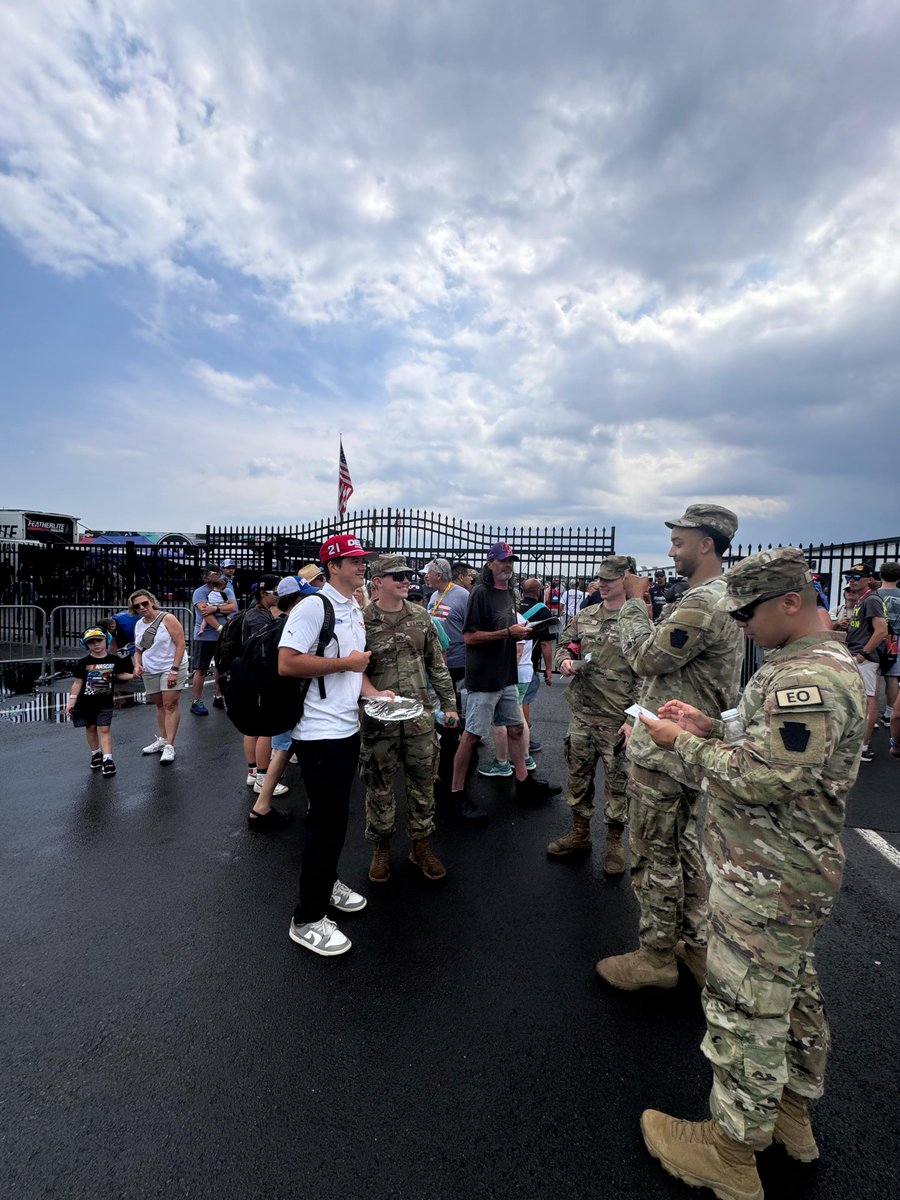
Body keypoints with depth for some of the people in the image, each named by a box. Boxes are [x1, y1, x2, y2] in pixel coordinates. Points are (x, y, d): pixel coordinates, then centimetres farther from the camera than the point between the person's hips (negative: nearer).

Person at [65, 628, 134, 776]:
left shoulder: (114, 660, -5)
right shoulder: (83, 662, -6)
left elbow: (120, 675, 10)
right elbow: (78, 682, -1)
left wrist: (132, 675, -8)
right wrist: (71, 701, -2)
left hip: (105, 702, -1)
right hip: (86, 702, 1)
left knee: (104, 729, -6)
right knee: (90, 728, 12)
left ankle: (107, 759, -7)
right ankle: (96, 754, 30)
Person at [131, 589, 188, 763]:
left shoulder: (167, 619, -10)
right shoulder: (138, 625, 10)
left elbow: (180, 644, -15)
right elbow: (138, 650, 19)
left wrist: (174, 670, -20)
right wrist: (137, 665, -2)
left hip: (170, 669, -6)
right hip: (149, 671, 6)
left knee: (170, 705, -9)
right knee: (159, 705, 13)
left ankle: (169, 746, -9)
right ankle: (161, 739, 22)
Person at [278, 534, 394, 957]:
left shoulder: (355, 611, 14)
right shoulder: (313, 606, -16)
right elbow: (287, 664, -24)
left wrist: (372, 691, 6)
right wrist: (345, 662, -19)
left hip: (348, 729, 9)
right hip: (320, 733, -9)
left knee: (334, 818, 22)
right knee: (327, 823, -1)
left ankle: (326, 883, 42)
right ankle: (307, 920, 16)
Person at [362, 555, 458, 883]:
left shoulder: (420, 616, 4)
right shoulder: (362, 621, -7)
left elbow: (437, 664, 9)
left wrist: (448, 703, 8)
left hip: (420, 718, 3)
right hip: (379, 720, -3)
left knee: (422, 784, 12)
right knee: (379, 787, 11)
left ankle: (421, 845, 30)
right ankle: (381, 847, 31)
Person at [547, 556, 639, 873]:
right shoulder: (583, 617, 7)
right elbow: (564, 644, 20)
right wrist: (564, 660, -4)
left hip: (617, 719, -5)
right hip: (581, 713, 5)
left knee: (617, 781, 9)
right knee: (578, 775, 17)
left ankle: (614, 841, 28)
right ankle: (579, 833, 35)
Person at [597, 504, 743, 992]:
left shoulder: (701, 605, -24)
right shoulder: (723, 596, 12)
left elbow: (648, 658, -20)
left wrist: (634, 603, -10)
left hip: (664, 751, -11)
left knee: (656, 855, 4)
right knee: (688, 848, 21)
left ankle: (656, 957, 20)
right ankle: (696, 945, 36)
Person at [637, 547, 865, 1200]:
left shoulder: (809, 679, -26)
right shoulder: (818, 663, 9)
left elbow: (766, 778, -28)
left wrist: (684, 743, -19)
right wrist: (710, 725, 3)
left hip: (767, 882, -10)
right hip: (799, 872, 10)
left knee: (744, 1009, 6)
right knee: (793, 987, 25)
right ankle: (792, 1109, 45)